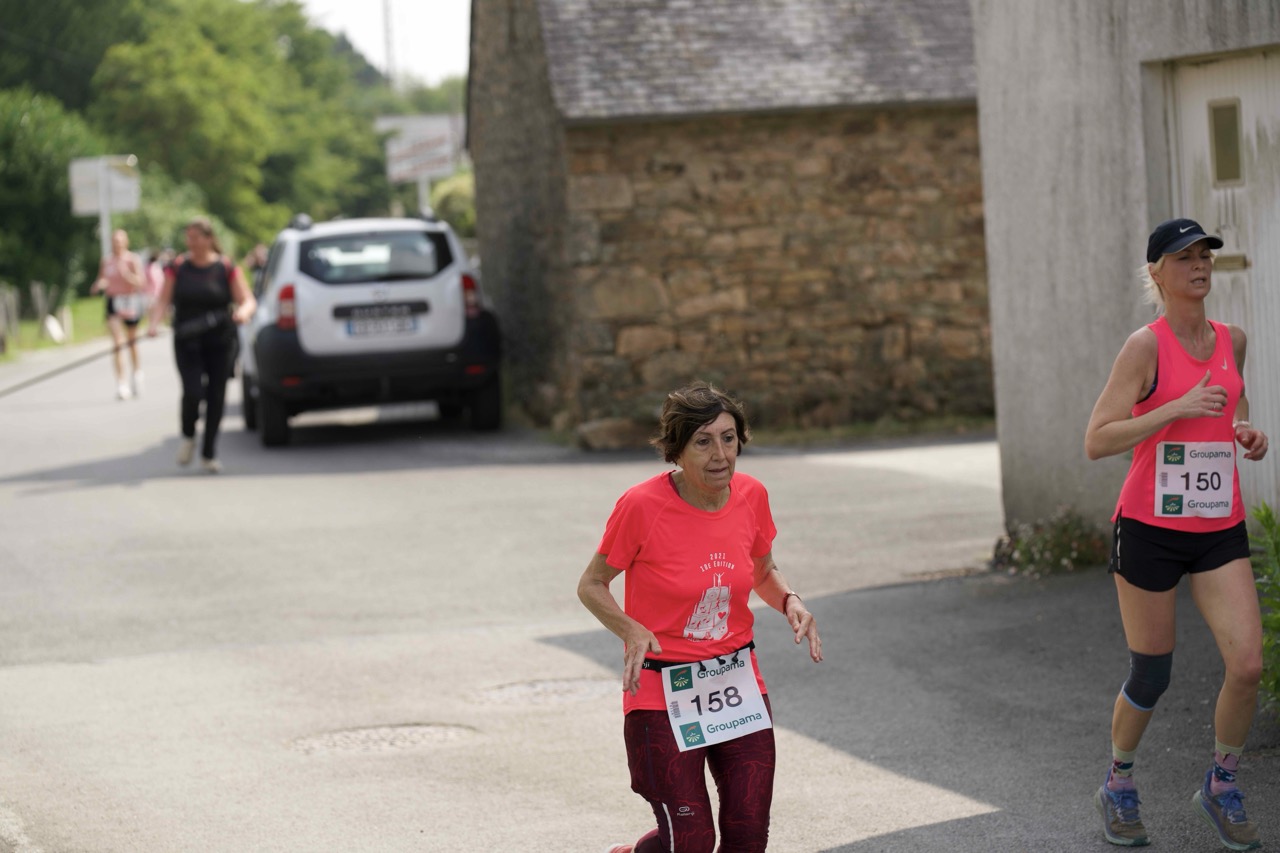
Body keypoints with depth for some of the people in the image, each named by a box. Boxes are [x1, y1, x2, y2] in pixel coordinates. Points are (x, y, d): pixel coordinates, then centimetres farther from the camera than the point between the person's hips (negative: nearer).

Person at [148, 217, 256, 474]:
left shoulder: (226, 269, 0)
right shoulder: (177, 268, 4)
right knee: (193, 392, -17)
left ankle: (209, 454, 15)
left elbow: (248, 301, -3)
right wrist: (154, 323, -18)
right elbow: (163, 301, 1)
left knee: (216, 397, 1)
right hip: (187, 342, 0)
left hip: (219, 342, 0)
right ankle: (188, 436, 13)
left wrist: (244, 311, -27)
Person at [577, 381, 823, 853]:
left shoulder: (751, 496, -2)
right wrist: (632, 631, -23)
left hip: (738, 685, 5)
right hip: (662, 691, -4)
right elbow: (591, 586, -5)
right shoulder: (642, 505, -17)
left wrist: (790, 601, -6)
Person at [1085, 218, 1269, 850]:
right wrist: (1176, 408, -25)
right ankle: (1118, 786, 30)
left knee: (1247, 665, -10)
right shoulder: (1146, 346, -11)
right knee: (1150, 678, 4)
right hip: (1150, 530, -4)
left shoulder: (1232, 339, 6)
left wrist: (1250, 434, 5)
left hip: (1220, 531, 4)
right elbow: (1096, 442, -17)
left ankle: (1220, 788, 13)